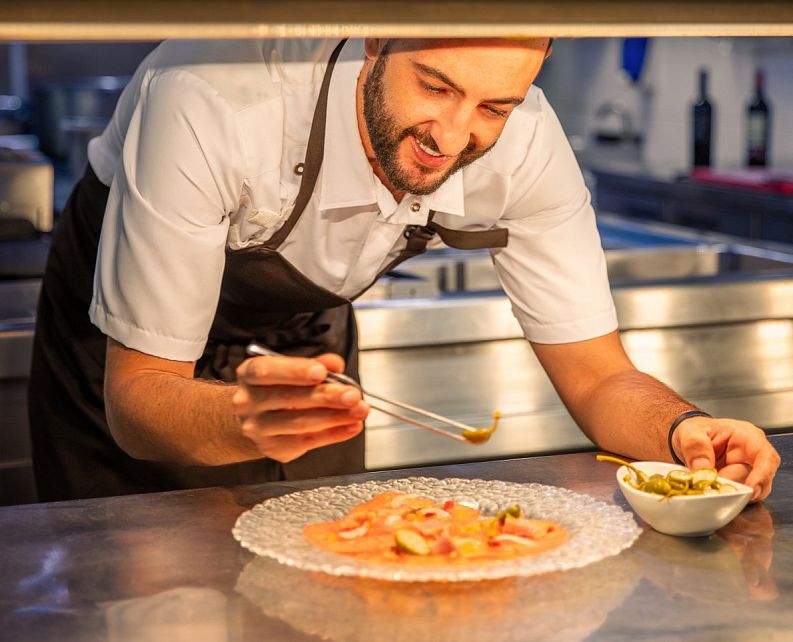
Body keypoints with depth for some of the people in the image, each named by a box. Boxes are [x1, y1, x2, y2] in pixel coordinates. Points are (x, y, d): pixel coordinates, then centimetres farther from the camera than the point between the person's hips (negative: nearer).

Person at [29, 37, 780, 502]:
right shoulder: (215, 102, -40)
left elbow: (599, 379, -19)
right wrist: (246, 423, -56)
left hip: (303, 336, 3)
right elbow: (136, 393, -35)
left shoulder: (524, 142, -28)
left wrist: (683, 432, -41)